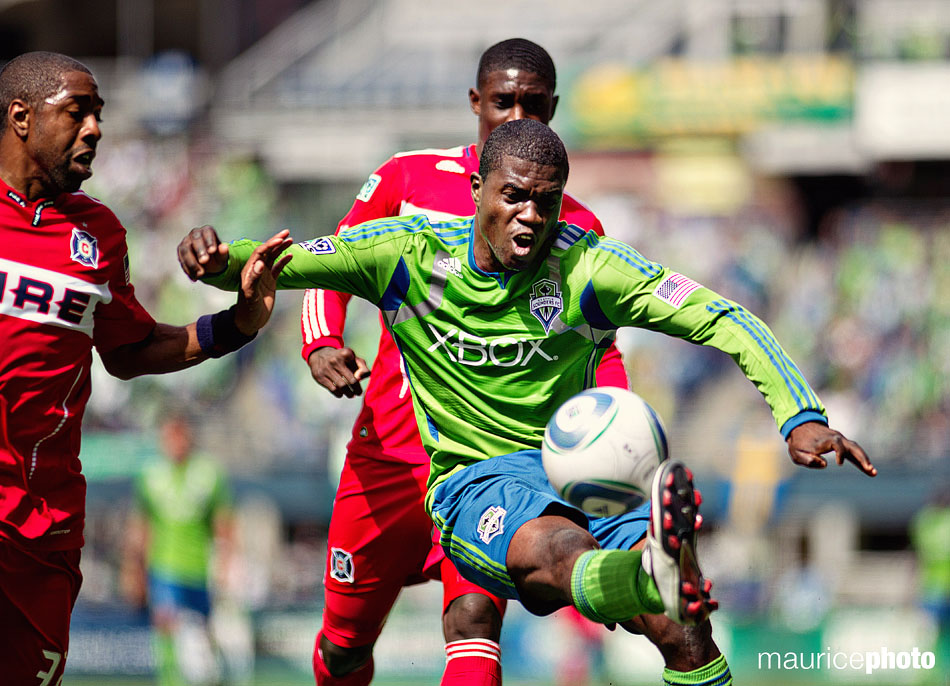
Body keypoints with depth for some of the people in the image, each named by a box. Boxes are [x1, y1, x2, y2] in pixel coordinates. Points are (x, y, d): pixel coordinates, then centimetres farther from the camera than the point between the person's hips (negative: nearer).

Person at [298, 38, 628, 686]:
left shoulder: (576, 230, 1)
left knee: (474, 619, -24)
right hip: (390, 454, 1)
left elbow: (599, 352, 9)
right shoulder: (407, 179, 1)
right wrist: (322, 345, -13)